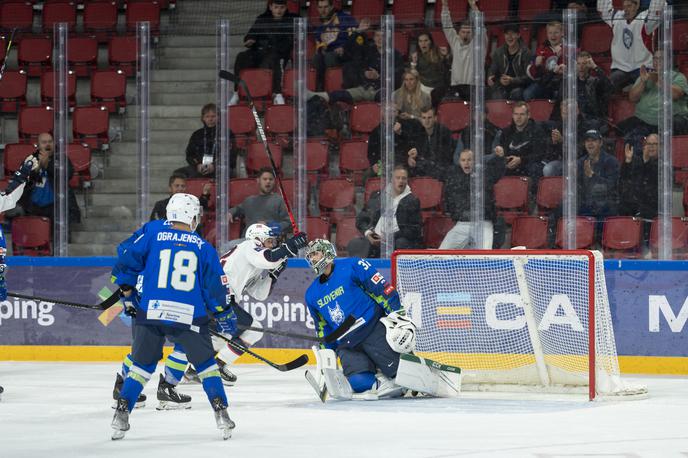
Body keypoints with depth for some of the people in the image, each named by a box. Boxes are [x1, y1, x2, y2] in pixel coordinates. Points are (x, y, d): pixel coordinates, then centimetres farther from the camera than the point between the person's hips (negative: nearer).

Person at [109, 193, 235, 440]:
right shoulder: (204, 248, 8)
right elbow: (215, 287, 8)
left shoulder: (152, 232, 7)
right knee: (205, 364, 17)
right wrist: (223, 316, 21)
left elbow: (126, 261, 2)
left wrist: (128, 294, 14)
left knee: (142, 364, 18)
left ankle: (121, 414, 10)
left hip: (150, 312, 1)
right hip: (189, 317, -1)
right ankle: (221, 413, 9)